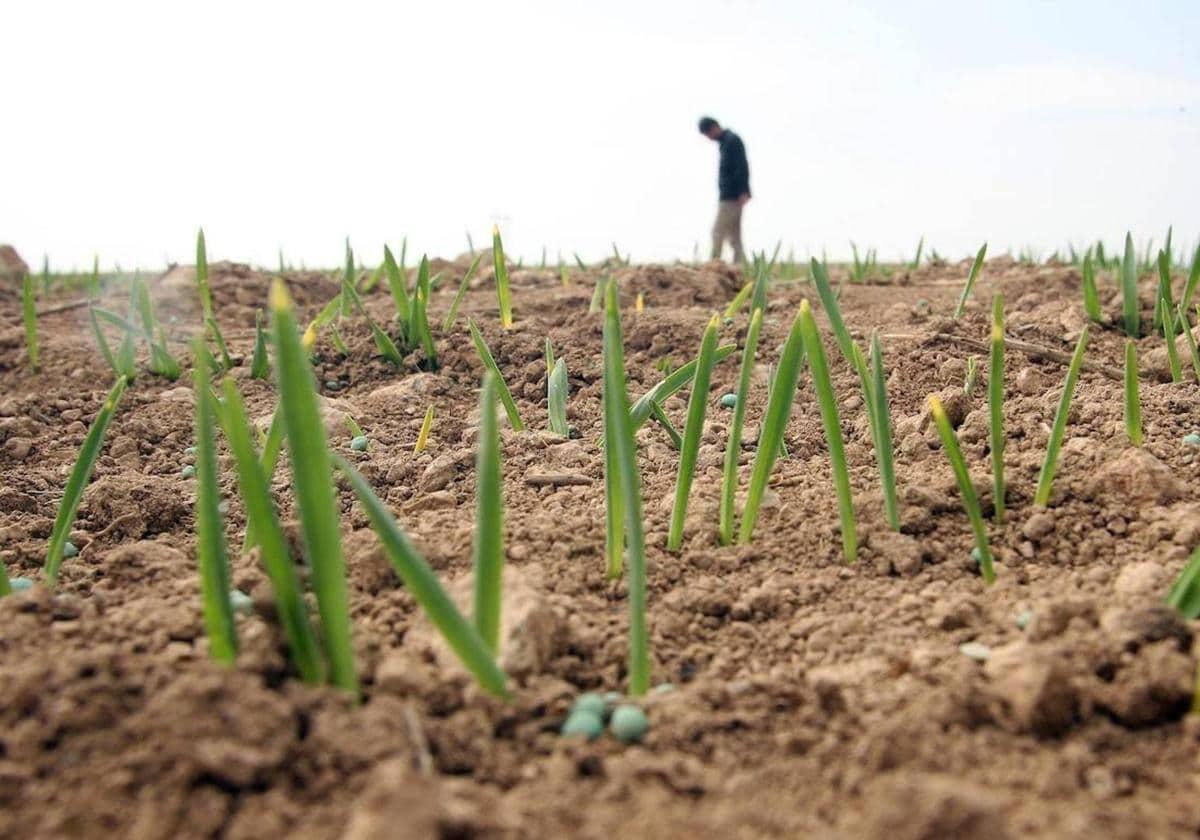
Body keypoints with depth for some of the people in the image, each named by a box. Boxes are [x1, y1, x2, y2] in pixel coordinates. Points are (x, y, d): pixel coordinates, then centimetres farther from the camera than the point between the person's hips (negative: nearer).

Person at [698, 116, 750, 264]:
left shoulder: (732, 140, -10)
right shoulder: (724, 142, 18)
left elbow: (742, 167, -18)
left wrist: (743, 192, -23)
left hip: (731, 196, -10)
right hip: (728, 196, 10)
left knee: (718, 231, -11)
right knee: (734, 234, 9)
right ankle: (740, 266, 10)